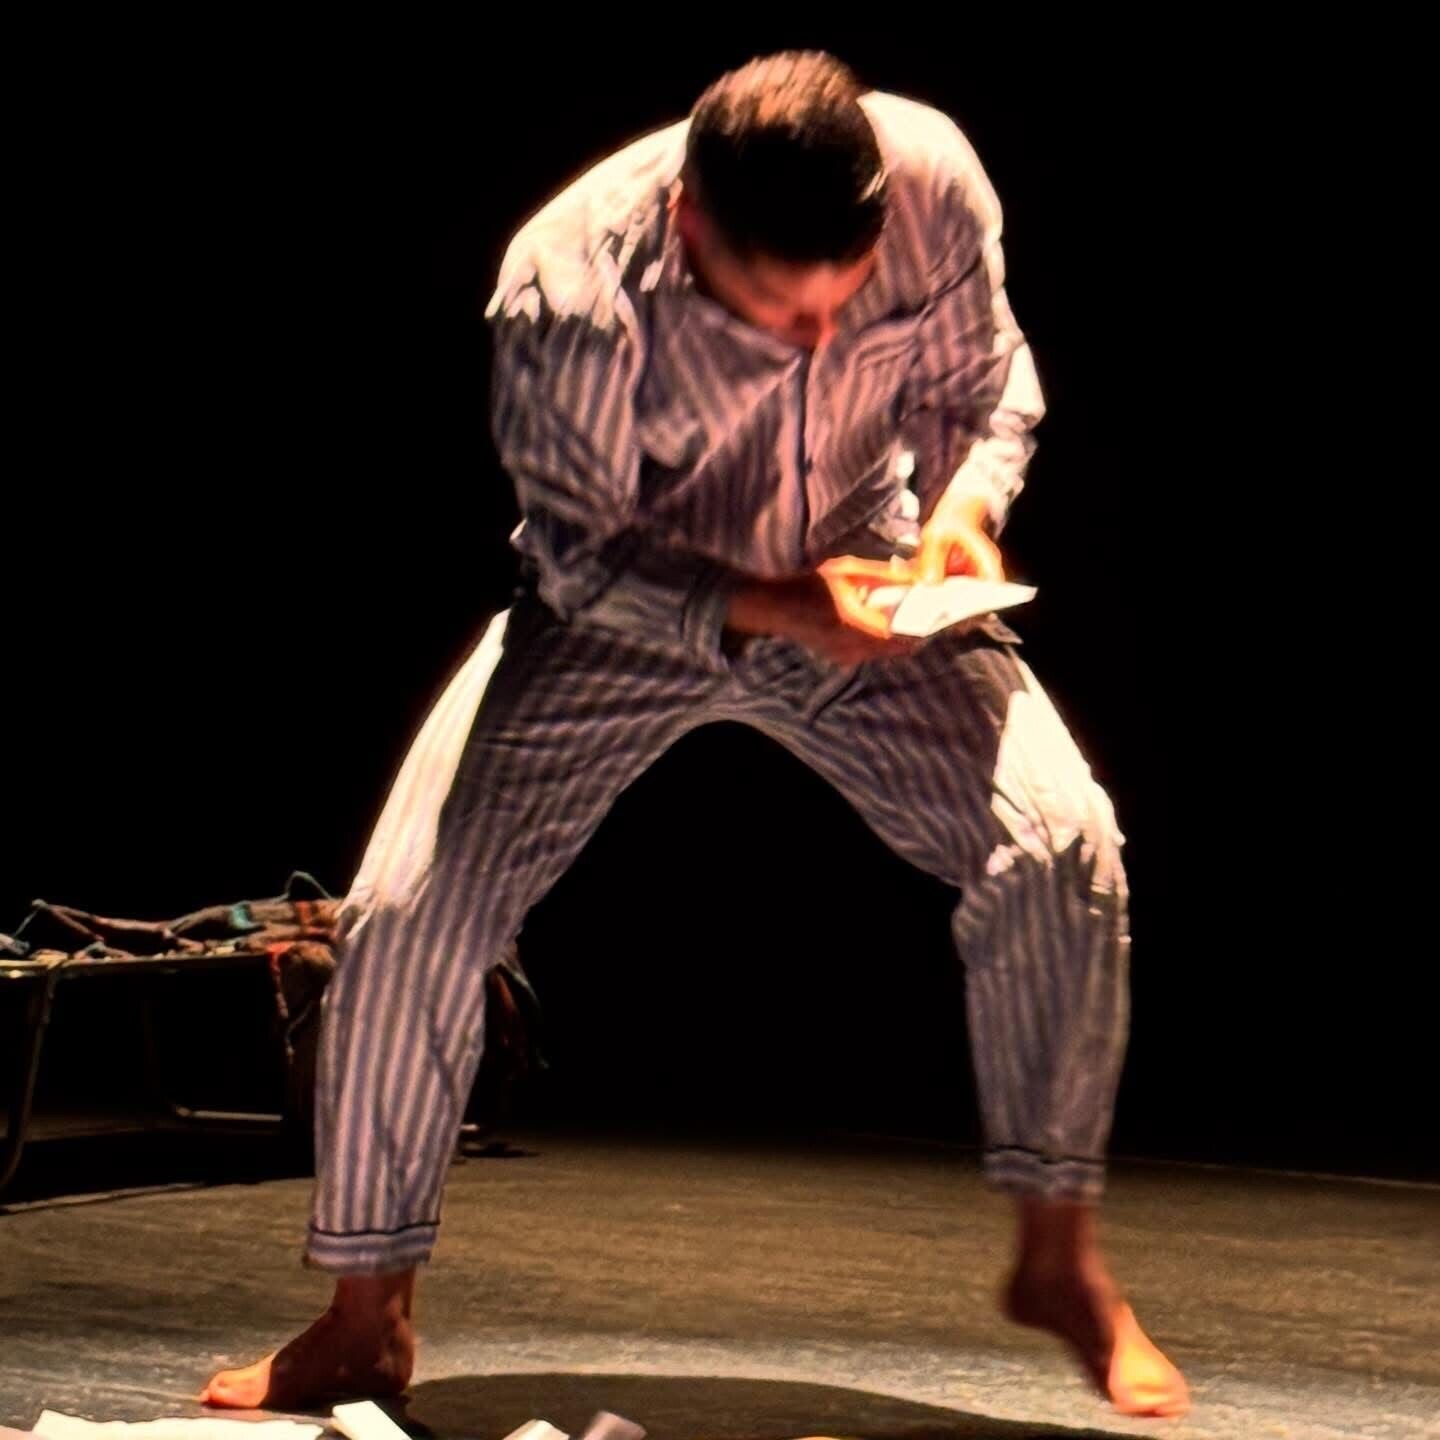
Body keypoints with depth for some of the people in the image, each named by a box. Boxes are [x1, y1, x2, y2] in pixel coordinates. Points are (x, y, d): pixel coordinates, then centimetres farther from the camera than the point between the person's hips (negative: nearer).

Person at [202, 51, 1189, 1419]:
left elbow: (985, 385, -6)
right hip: (624, 608, -2)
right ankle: (366, 1318, 4)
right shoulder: (571, 290, -33)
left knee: (1060, 850, -17)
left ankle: (1060, 1258, 5)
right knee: (408, 910, -15)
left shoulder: (938, 186, -25)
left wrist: (965, 507, -27)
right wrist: (775, 610, -35)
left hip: (857, 579, 2)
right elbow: (579, 553, -20)